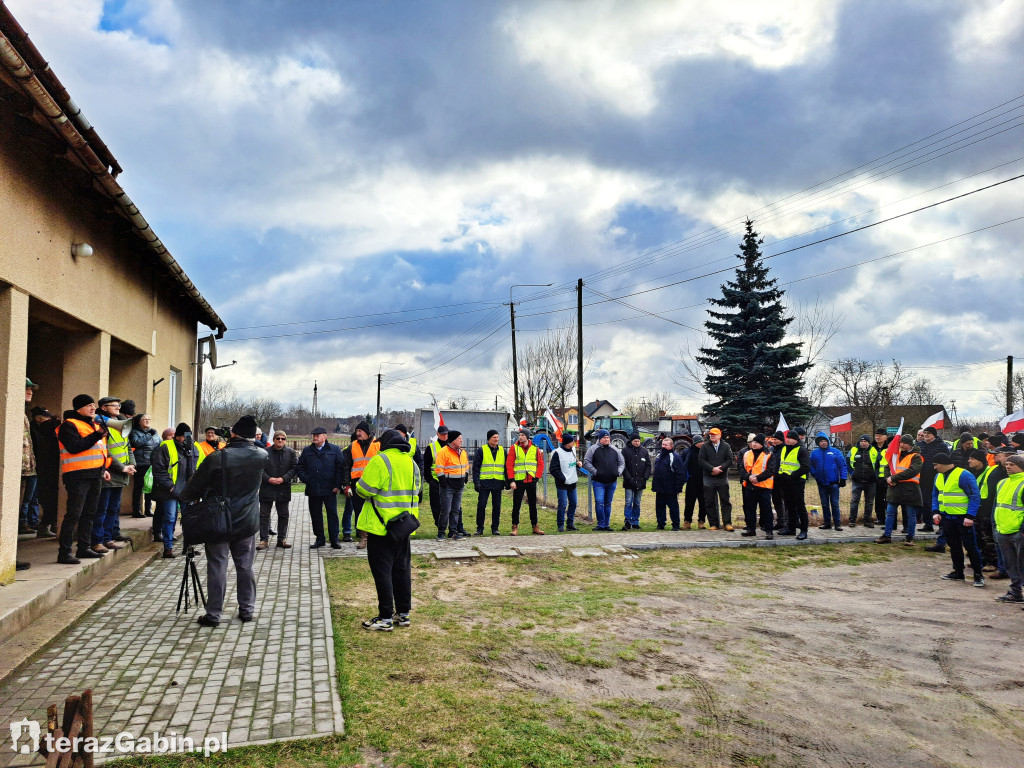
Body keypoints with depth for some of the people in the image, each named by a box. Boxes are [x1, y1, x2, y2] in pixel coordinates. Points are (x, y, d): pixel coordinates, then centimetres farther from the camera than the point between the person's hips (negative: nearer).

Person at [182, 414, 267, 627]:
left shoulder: (218, 458, -15)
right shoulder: (261, 456, -6)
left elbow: (195, 486, -6)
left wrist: (187, 497, 12)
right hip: (247, 522, 3)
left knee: (217, 567, 4)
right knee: (245, 566, 12)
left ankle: (213, 614, 9)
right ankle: (247, 609, 20)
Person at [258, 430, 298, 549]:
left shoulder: (291, 452, 3)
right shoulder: (265, 452, 0)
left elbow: (294, 468, -1)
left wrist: (283, 479, -13)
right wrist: (268, 479, -14)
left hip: (283, 488, 1)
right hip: (267, 488, -1)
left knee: (283, 515, 8)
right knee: (264, 515, 2)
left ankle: (282, 539, 18)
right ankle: (264, 539, 9)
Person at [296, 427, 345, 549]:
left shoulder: (334, 449, 3)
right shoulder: (307, 451, 11)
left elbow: (340, 468, 0)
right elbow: (299, 468, 14)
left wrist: (337, 485, -7)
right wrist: (305, 479, -3)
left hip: (330, 489, -3)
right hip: (313, 490, 3)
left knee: (332, 514, 1)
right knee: (316, 515, 8)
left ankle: (334, 540, 8)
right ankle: (319, 539, 19)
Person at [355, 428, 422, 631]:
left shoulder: (380, 460, -13)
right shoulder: (411, 463, 10)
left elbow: (364, 490, -15)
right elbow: (417, 491, 16)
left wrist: (357, 486, 6)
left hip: (381, 526, -7)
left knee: (382, 571, 0)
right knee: (402, 569, 14)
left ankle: (385, 618, 4)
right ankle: (403, 613, 21)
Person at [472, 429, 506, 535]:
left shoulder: (502, 451, 12)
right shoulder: (481, 450, 1)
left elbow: (506, 467, 17)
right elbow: (476, 467, -1)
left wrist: (507, 481, 9)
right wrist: (476, 481, -9)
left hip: (498, 483, 3)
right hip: (484, 483, -3)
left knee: (497, 506, 6)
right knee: (481, 506, -2)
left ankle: (495, 528, 15)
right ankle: (479, 528, 8)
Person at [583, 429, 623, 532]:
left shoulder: (614, 450, 12)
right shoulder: (593, 449, 0)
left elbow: (622, 462, 18)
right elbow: (586, 462, -3)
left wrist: (619, 472, 1)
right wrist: (595, 471, -13)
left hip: (612, 482, 4)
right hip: (598, 482, -4)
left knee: (608, 504, 10)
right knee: (599, 503, -12)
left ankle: (607, 524, 17)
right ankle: (600, 524, -3)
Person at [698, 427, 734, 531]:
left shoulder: (726, 446, 6)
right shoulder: (705, 447, 5)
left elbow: (730, 460, -1)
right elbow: (701, 460, -4)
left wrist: (720, 468, -15)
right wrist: (712, 469, -15)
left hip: (722, 478, 0)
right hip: (709, 479, 0)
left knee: (725, 501, -1)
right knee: (710, 502, 3)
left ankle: (727, 523, 3)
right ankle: (713, 524, 10)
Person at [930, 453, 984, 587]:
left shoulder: (964, 475, -16)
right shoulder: (938, 476, 8)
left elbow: (975, 496, -16)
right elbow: (935, 495, 16)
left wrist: (970, 516, -20)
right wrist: (935, 512, 3)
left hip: (963, 518, -7)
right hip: (946, 517, 7)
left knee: (970, 546, -2)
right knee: (954, 546, 15)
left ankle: (978, 575, 7)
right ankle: (958, 572, 25)